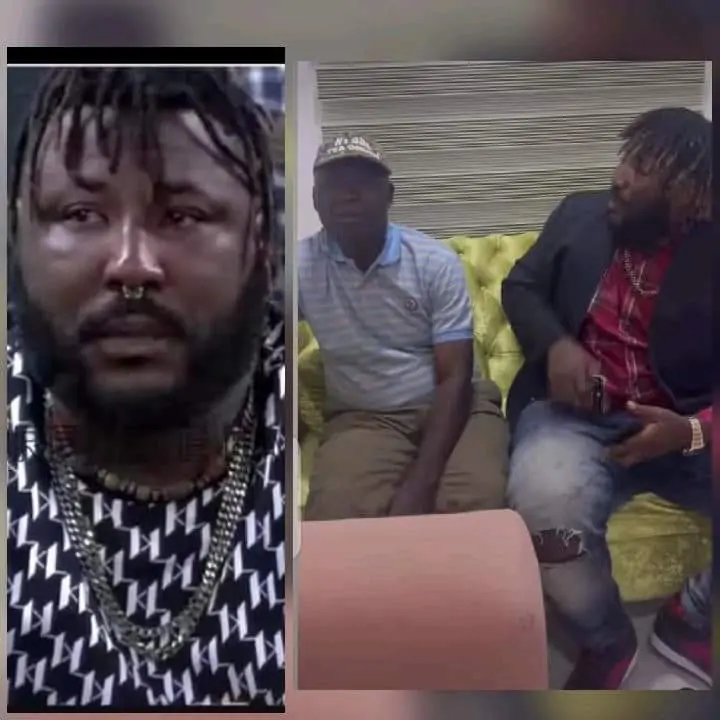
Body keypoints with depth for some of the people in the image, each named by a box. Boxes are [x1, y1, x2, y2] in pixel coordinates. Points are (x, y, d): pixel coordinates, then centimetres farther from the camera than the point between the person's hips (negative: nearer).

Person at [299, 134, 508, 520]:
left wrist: (419, 485, -24)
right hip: (361, 418, 0)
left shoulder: (436, 262, -7)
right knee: (334, 514, -30)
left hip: (451, 405, 0)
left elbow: (455, 379, -11)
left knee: (476, 503, -30)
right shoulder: (300, 266, -4)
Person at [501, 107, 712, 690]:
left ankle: (691, 619, 7)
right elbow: (521, 286, 15)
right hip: (578, 414, 0)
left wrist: (693, 430, -26)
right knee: (547, 502, -34)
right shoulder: (581, 215, 6)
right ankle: (606, 641, 0)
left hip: (685, 427, 1)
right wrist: (555, 343, -7)